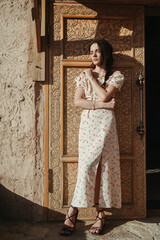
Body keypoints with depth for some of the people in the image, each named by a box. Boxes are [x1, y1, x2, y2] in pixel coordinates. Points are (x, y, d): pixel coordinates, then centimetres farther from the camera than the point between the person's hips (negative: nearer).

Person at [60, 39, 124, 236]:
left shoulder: (116, 76, 7)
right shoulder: (84, 75, 15)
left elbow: (104, 96, -11)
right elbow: (77, 101, 2)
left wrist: (92, 77, 0)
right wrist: (101, 105, -9)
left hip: (104, 123, -3)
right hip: (87, 122, 3)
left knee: (95, 166, -6)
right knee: (88, 166, -5)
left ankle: (73, 212, 3)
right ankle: (100, 214, 2)